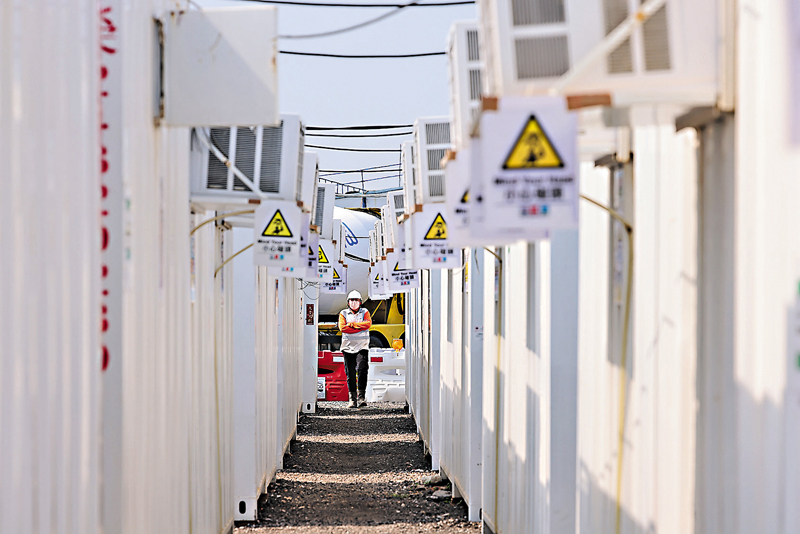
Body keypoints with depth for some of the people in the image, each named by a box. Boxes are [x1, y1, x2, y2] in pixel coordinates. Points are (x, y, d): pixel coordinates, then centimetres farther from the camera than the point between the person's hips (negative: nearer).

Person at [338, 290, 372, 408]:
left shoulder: (365, 312, 12)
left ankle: (361, 397, -17)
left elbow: (368, 324, -8)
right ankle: (352, 398, 5)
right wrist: (359, 327, -9)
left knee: (362, 370, -17)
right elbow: (342, 327, -7)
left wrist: (352, 324, -8)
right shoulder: (343, 313, 11)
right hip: (348, 347, 1)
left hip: (362, 347, -1)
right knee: (350, 373, 0)